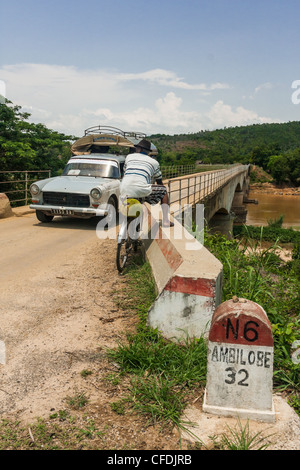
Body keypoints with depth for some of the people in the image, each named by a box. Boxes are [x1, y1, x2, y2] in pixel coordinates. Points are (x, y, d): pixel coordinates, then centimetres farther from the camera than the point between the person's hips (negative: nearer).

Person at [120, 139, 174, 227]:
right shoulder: (154, 162, 23)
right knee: (164, 190, 20)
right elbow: (159, 182, 32)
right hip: (140, 188, -3)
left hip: (124, 189, 4)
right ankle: (165, 221, 12)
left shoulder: (129, 157, 28)